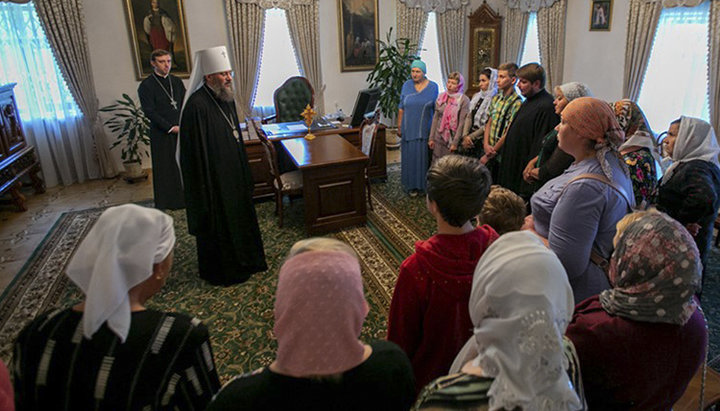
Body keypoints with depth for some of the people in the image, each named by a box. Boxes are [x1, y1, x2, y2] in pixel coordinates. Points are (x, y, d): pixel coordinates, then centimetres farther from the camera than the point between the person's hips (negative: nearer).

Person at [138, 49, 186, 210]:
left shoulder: (176, 81, 12)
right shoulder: (146, 86, -3)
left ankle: (184, 197, 15)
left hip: (181, 131, 4)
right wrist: (171, 128, -13)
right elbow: (150, 112, -9)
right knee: (165, 168, 3)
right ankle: (166, 202, 14)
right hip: (162, 135, -4)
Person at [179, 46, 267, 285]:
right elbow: (195, 152, -23)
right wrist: (205, 189, -22)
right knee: (217, 224, 7)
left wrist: (244, 173, 17)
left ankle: (242, 261, 39)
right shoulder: (197, 106, -23)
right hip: (213, 178, -9)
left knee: (238, 216, 20)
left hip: (233, 173, 9)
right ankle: (221, 271, 26)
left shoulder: (226, 98, 4)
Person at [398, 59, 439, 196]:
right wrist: (399, 127, 3)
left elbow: (436, 110, 3)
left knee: (424, 157, 2)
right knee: (410, 157, 4)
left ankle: (425, 184, 17)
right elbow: (401, 108, 5)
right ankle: (412, 185, 16)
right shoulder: (406, 86, 3)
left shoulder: (433, 87, 0)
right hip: (409, 129, 1)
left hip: (425, 131, -1)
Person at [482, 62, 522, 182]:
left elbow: (508, 134, -16)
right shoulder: (496, 98, 7)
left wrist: (489, 154, -11)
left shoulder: (516, 103, -15)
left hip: (501, 154, -6)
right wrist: (486, 144, -5)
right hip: (489, 150, 6)